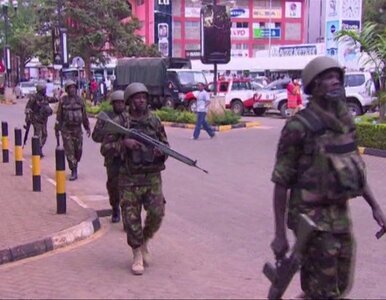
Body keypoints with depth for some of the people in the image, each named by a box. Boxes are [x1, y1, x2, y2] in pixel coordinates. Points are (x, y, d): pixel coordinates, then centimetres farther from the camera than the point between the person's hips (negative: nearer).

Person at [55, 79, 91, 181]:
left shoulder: (79, 100, 7)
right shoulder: (63, 100, -1)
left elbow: (84, 115, 12)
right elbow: (59, 115, 1)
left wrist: (87, 128, 12)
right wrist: (57, 128, -1)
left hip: (77, 128, 3)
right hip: (66, 129, -3)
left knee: (78, 149, 7)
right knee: (69, 151, -6)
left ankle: (75, 165, 31)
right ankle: (74, 172, -3)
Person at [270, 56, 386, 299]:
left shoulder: (345, 121, 6)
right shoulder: (299, 126, -15)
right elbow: (281, 182, -13)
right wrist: (280, 234, -13)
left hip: (341, 213, 7)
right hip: (312, 217, -7)